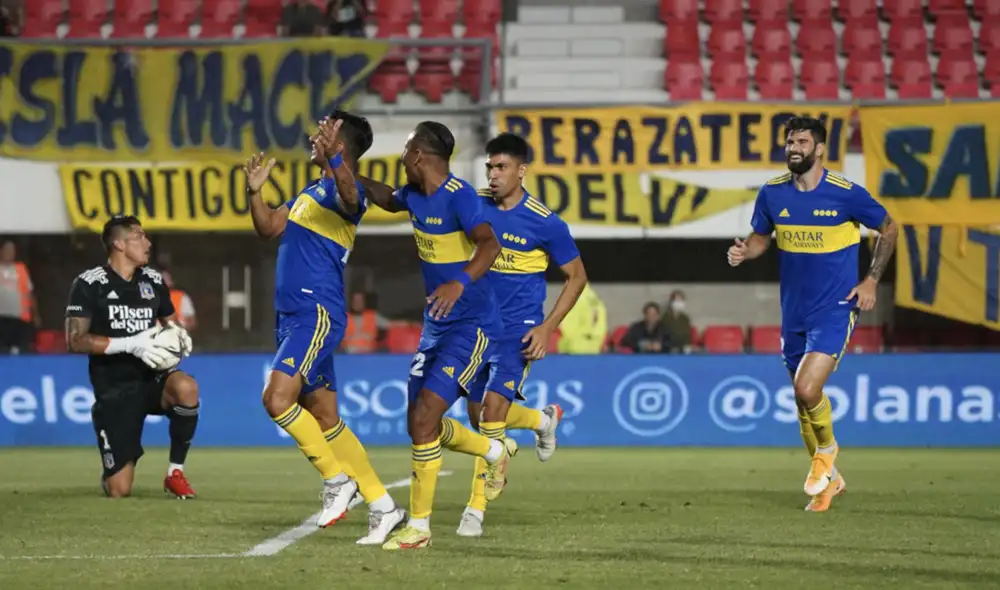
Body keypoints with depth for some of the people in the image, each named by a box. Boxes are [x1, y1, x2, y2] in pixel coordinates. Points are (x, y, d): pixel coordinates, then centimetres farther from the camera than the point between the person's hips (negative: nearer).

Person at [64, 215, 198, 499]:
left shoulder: (153, 281, 8)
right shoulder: (89, 284, -8)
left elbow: (171, 324, 21)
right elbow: (75, 341, -16)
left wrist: (180, 337, -5)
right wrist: (130, 344, -25)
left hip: (151, 379, 4)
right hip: (114, 390, -3)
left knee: (186, 387, -35)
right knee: (119, 491, -9)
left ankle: (175, 472, -15)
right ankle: (111, 473, 32)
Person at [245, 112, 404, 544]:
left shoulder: (339, 190, -10)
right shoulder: (312, 191, 21)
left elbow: (349, 197, -35)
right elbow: (269, 228, 26)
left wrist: (333, 158, -54)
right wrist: (255, 191, 8)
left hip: (316, 313, -10)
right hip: (293, 315, 10)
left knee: (278, 398, -22)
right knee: (324, 418, 9)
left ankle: (336, 478, -8)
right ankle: (382, 506, 12)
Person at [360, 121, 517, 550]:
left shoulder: (458, 197, -20)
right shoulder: (414, 196, 6)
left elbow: (489, 244, -36)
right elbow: (387, 200, 32)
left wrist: (461, 283, -51)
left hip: (472, 326, -9)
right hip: (436, 326, 9)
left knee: (424, 419, -16)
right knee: (421, 425, 9)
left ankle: (419, 526, -7)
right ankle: (496, 451, 36)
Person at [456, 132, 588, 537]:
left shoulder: (545, 223, -12)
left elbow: (577, 276, -2)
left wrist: (548, 328, -10)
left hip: (519, 329, -5)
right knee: (479, 416, 9)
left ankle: (476, 508, -10)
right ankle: (543, 419, 40)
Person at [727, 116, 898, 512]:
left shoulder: (846, 194, -11)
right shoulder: (772, 194, -1)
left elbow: (888, 229, 3)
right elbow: (760, 237, 14)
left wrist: (871, 281, -3)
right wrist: (743, 252, -10)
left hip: (835, 308, -5)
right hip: (795, 312, 5)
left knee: (807, 389, -21)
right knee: (803, 399, 11)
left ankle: (826, 448, 11)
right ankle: (829, 479, 31)